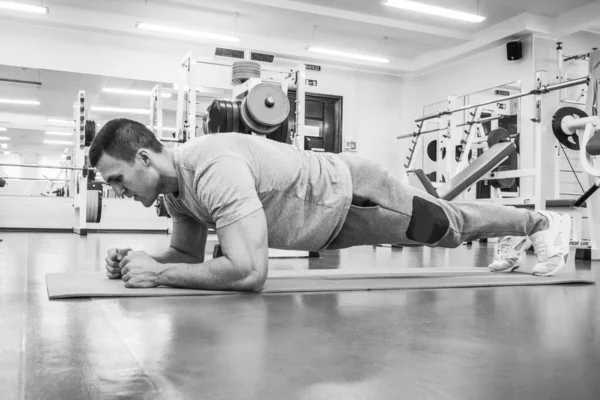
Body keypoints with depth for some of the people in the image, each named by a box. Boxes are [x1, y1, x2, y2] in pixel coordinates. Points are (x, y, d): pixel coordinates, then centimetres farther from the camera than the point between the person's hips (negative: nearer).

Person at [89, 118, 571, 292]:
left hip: (352, 193, -8)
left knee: (452, 225, 14)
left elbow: (249, 271, -45)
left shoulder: (213, 170, -37)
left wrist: (157, 273, -37)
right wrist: (139, 258, -13)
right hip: (330, 219, 8)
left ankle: (543, 222, 42)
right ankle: (516, 238, 54)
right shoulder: (175, 182, -7)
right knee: (443, 226, 28)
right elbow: (190, 252, 5)